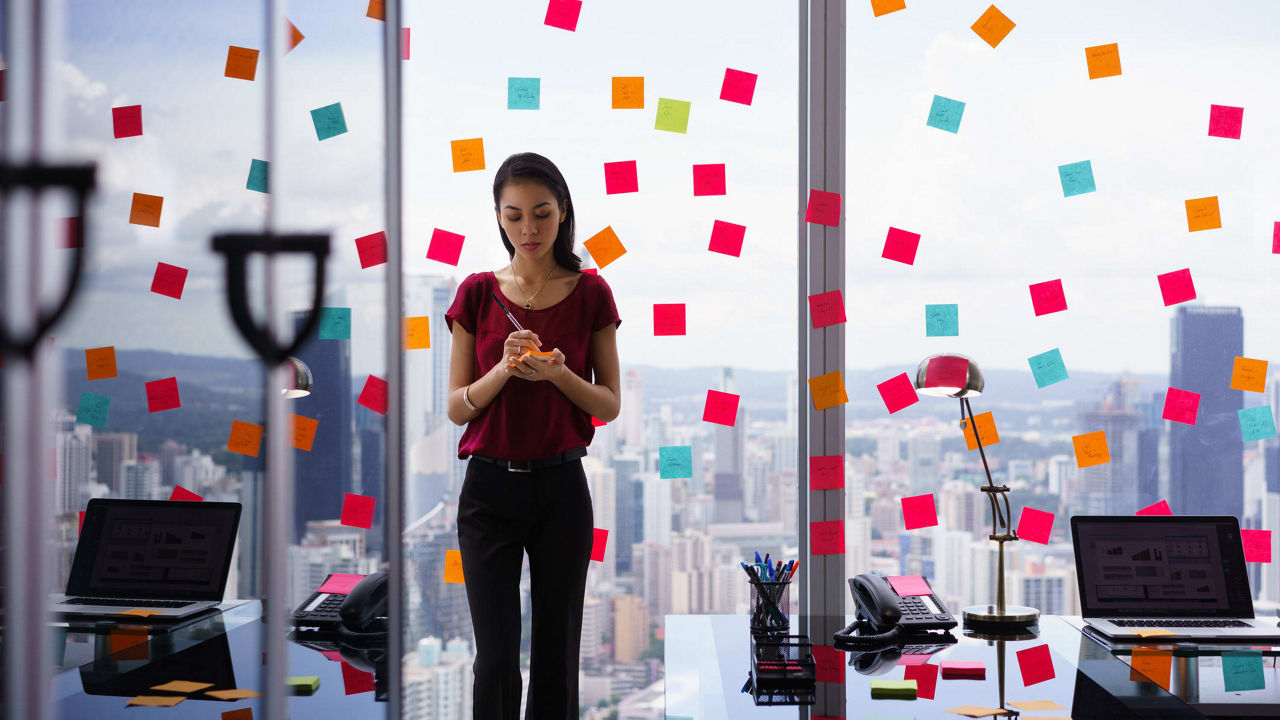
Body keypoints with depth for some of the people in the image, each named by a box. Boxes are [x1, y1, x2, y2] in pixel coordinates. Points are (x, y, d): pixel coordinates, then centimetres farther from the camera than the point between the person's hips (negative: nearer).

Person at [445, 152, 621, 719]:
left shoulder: (590, 293, 1)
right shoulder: (477, 293, 2)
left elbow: (610, 404, 2)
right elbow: (457, 407, 1)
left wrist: (557, 373, -17)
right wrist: (504, 369, -18)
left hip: (561, 487, 0)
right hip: (490, 486, 0)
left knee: (556, 655, 6)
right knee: (496, 656, -4)